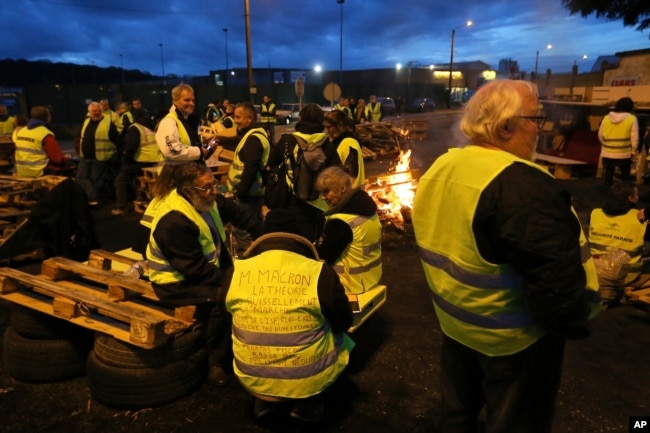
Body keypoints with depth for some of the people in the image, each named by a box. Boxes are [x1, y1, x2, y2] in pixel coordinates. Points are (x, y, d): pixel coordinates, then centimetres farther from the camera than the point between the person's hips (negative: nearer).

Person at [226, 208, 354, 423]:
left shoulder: (236, 272, -11)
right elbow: (344, 322, -4)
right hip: (308, 380, -2)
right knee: (343, 340, 25)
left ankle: (264, 402, 25)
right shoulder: (320, 273, -19)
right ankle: (308, 405, 20)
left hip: (252, 379, 3)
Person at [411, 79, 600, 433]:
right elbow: (556, 281, -30)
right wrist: (575, 321, -9)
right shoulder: (524, 187, -29)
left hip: (455, 318, 8)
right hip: (513, 336, -7)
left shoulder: (439, 170, -1)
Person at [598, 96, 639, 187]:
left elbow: (600, 136, 7)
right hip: (624, 154, -2)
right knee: (625, 175, 16)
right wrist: (633, 151, 6)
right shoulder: (632, 119, -9)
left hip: (607, 153, 2)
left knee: (608, 175, 14)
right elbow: (634, 138, -8)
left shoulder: (606, 118, -1)